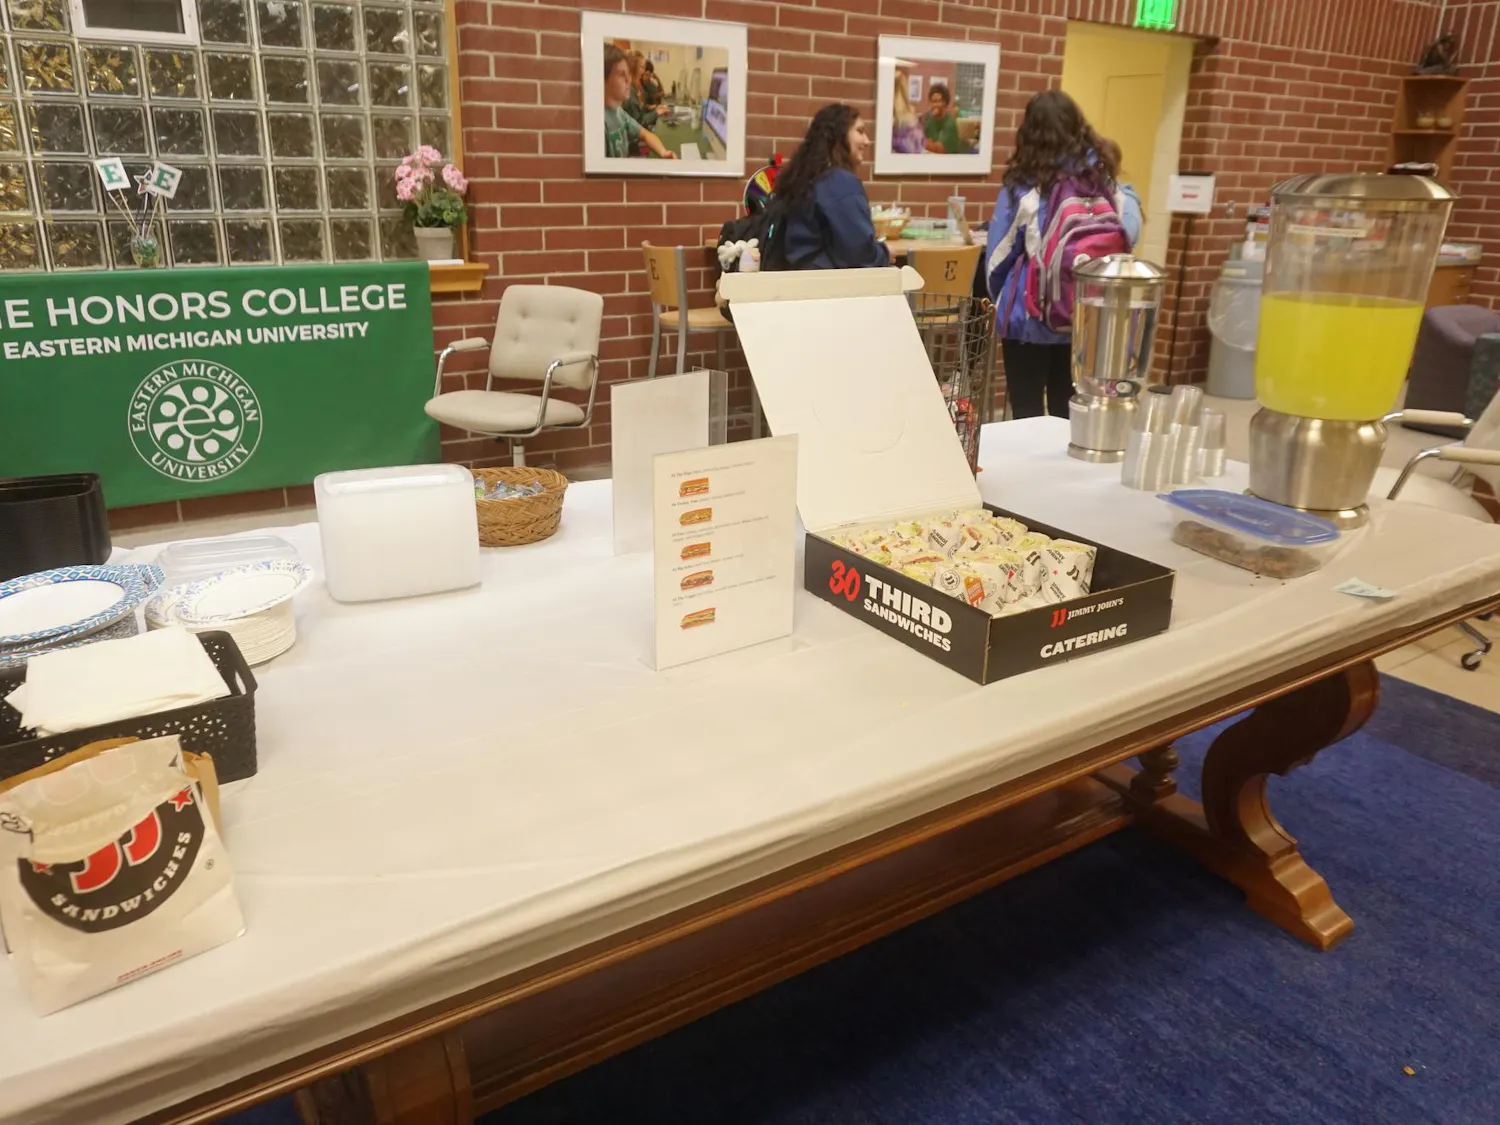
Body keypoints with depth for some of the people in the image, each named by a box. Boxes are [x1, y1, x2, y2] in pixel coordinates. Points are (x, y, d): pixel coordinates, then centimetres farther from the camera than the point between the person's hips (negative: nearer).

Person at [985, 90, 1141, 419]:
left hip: (1030, 318, -3)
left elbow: (998, 255, -5)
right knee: (1069, 412, 15)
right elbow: (1129, 235, 4)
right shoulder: (1107, 183, -2)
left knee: (1028, 415, 6)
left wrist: (999, 300, 12)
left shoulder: (1022, 187, -10)